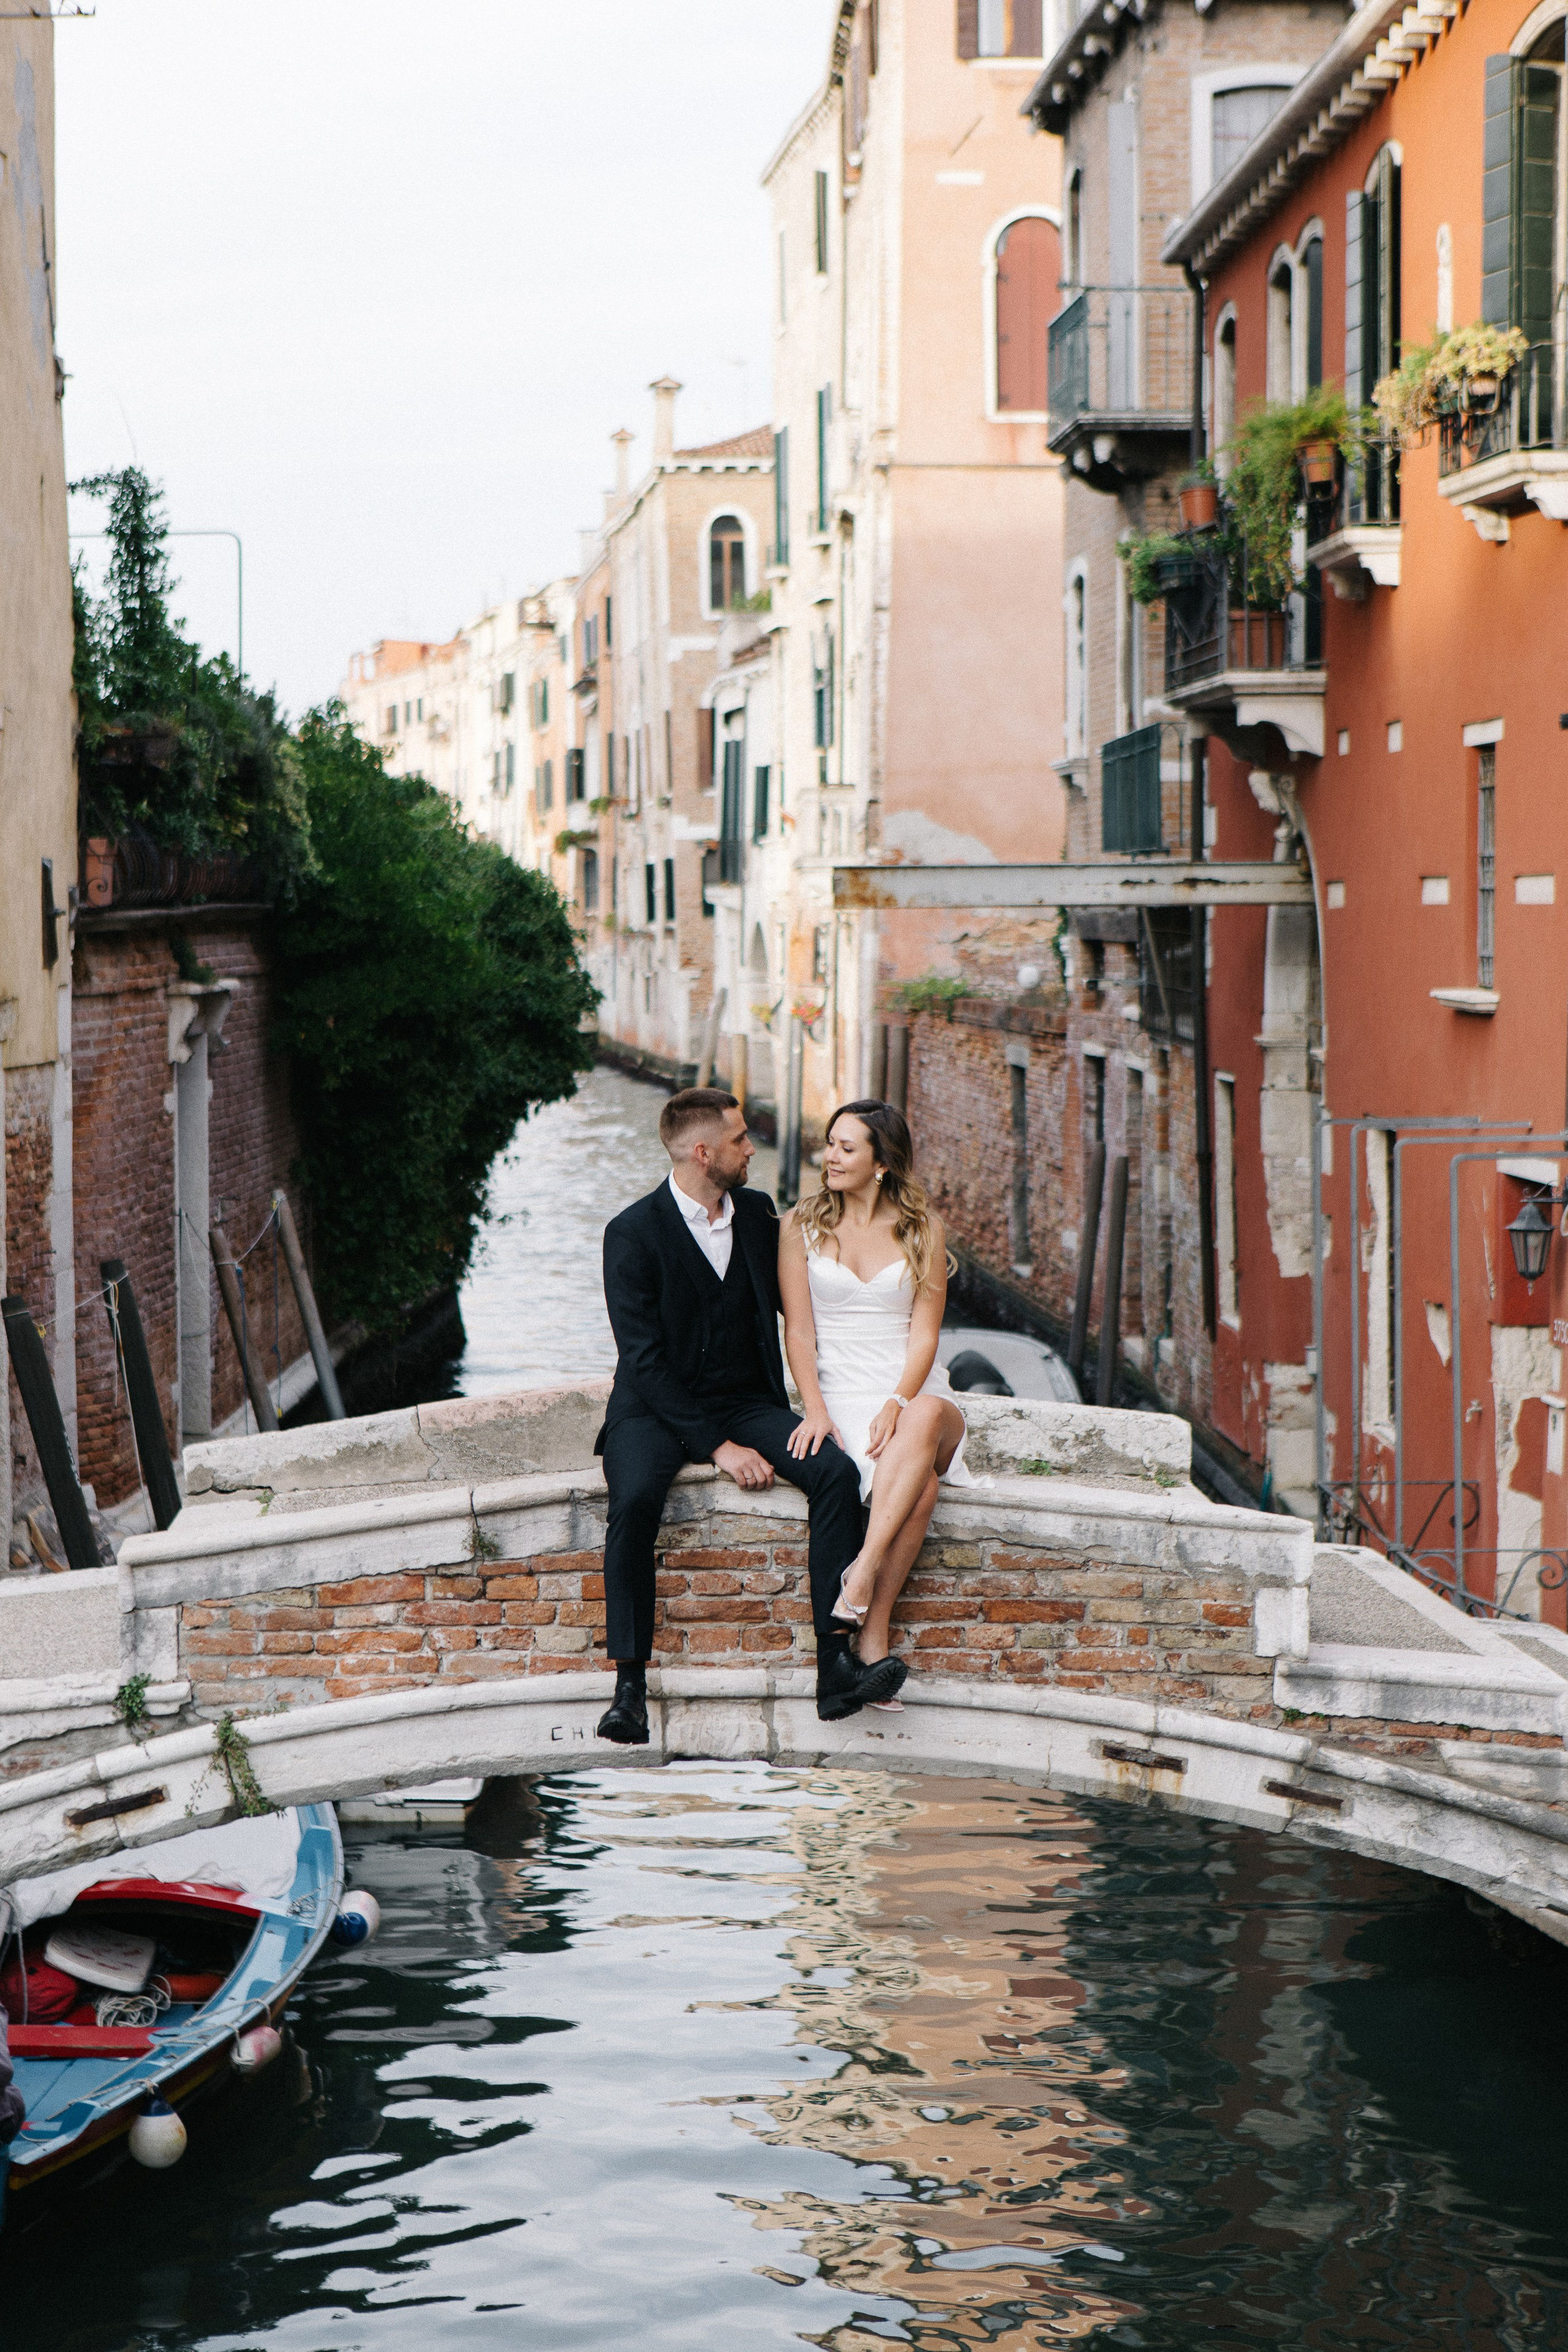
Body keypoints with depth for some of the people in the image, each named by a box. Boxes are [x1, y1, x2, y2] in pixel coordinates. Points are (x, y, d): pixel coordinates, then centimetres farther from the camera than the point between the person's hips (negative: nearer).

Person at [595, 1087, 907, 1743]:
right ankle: (630, 1689, -29)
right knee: (635, 1497, -35)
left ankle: (836, 1669, -25)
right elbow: (644, 1360, -15)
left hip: (747, 1402, 4)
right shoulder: (633, 1234, -10)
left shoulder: (758, 1214, 8)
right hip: (658, 1409, -4)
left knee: (836, 1473, -23)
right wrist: (716, 1445, -23)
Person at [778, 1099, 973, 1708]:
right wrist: (816, 1410, -15)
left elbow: (924, 1332, 1)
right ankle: (874, 1631, -36)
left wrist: (898, 1404, -16)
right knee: (920, 1482, -34)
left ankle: (863, 1575, -46)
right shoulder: (802, 1225, 8)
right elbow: (798, 1331, 2)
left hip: (917, 1396, 1)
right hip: (843, 1396, -1)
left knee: (926, 1419, -40)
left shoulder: (922, 1230, 9)